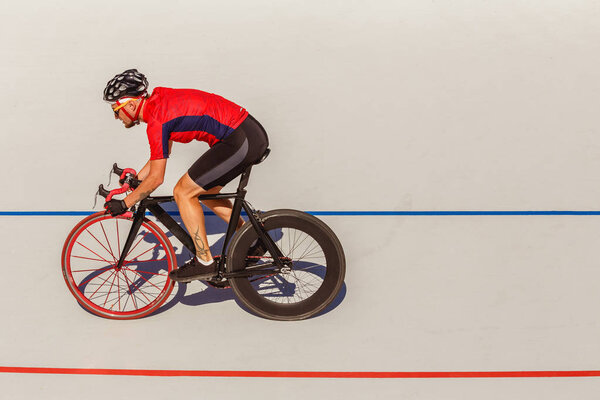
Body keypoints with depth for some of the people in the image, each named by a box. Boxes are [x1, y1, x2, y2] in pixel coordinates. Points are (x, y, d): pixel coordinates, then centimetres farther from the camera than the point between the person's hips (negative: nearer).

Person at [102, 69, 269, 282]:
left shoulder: (156, 120, -14)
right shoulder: (158, 98, 13)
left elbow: (156, 178, -8)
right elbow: (162, 152, 26)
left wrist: (124, 203, 3)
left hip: (242, 141, -10)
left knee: (183, 192, -3)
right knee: (204, 192, 21)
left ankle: (204, 262, 3)